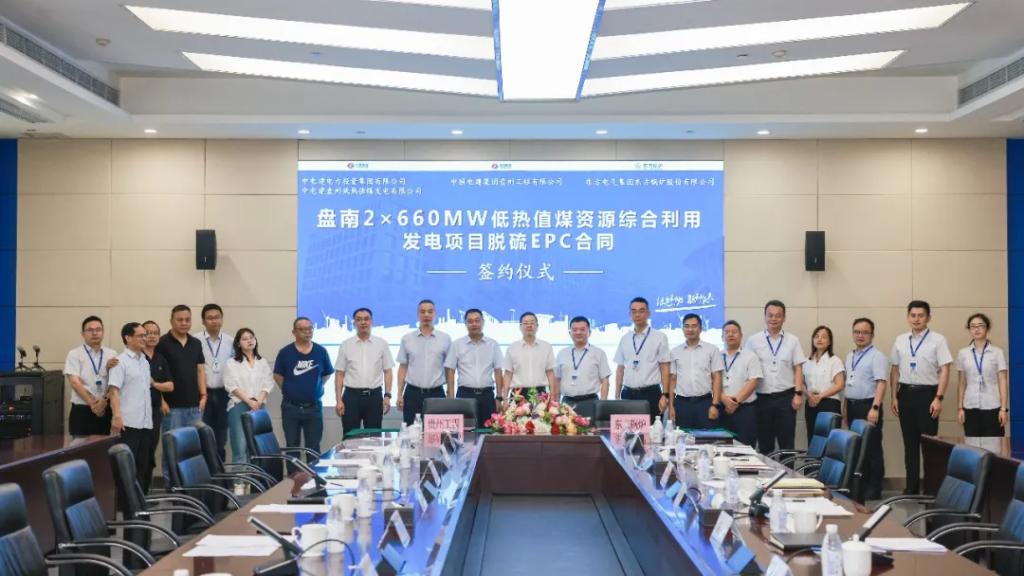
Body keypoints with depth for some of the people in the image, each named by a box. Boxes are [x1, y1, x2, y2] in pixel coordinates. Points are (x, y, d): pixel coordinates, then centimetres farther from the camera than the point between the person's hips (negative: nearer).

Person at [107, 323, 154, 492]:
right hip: (128, 422, -7)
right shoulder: (120, 361, -6)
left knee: (144, 464, 9)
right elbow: (114, 390, -14)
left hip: (146, 422, 7)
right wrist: (117, 416, -24)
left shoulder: (145, 361, 16)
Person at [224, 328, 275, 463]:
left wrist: (259, 402, -10)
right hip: (239, 406, -4)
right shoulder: (231, 363, 3)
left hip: (259, 407, 4)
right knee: (240, 447, -9)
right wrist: (249, 401, -14)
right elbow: (232, 386, -6)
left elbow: (267, 384, 7)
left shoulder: (262, 362, 14)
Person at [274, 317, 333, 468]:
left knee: (313, 448, 7)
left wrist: (315, 387, 4)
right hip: (290, 408, 0)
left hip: (314, 407, 0)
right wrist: (289, 390, 2)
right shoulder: (285, 353, -4)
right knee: (292, 447, 10)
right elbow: (277, 376, 7)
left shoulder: (321, 352, -2)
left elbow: (327, 374, 11)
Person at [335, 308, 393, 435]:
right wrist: (339, 400, -4)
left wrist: (387, 396, -5)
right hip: (351, 396, 0)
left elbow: (387, 371, 4)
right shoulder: (346, 345, 3)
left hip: (374, 396, 0)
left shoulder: (381, 344, 4)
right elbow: (339, 374, 3)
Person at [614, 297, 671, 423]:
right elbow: (620, 369, 13)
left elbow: (665, 368, -2)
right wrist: (616, 397, 9)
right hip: (628, 394, 3)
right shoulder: (625, 339, 12)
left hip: (651, 394, -3)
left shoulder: (659, 337, 1)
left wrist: (665, 395, -9)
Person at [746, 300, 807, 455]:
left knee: (787, 442, 3)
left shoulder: (793, 341, 4)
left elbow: (798, 369, 4)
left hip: (786, 397, 0)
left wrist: (798, 394, -6)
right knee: (764, 443, 9)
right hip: (762, 398, 0)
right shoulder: (753, 341, 2)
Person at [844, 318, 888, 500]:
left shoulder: (877, 356, -9)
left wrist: (875, 408, -26)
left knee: (872, 449, -2)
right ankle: (859, 485, 18)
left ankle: (873, 489, 3)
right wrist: (845, 408, 17)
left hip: (868, 406, -7)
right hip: (852, 406, 7)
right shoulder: (850, 357, 15)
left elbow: (881, 383, -17)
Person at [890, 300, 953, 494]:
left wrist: (939, 398, -14)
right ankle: (911, 486, 19)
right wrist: (894, 397, 8)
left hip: (927, 393, -4)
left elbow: (944, 370, -8)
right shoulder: (900, 340, 8)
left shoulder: (937, 340, -5)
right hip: (906, 393, 4)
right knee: (910, 442, 10)